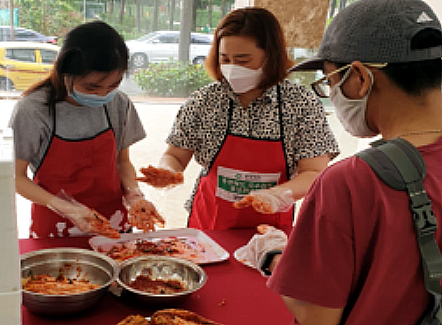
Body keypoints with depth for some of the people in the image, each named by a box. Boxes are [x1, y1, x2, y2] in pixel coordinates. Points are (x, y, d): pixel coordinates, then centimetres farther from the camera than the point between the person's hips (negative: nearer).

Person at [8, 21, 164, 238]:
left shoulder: (119, 105, -7)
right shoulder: (32, 110, -18)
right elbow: (16, 177, -11)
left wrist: (134, 196, -13)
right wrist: (67, 209, -22)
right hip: (53, 228, -3)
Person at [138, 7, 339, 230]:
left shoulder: (303, 104, -6)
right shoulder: (203, 101, -2)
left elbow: (315, 174, -7)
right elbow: (175, 156, 6)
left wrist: (276, 194, -25)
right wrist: (168, 172, -16)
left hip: (271, 228, 0)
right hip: (208, 226, 1)